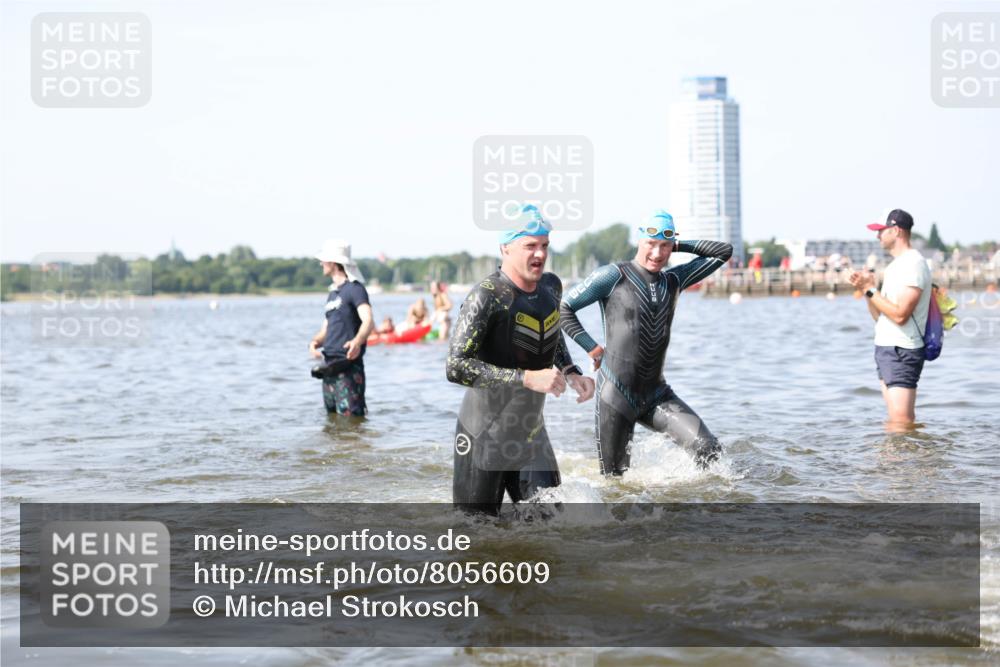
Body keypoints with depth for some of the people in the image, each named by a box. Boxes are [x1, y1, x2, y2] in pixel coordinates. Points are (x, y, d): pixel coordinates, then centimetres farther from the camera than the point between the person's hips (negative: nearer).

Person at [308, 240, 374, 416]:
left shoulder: (354, 288, -7)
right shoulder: (332, 293, 20)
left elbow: (368, 321, -22)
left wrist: (358, 341, -42)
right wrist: (315, 342, 1)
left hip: (348, 364, -9)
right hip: (330, 365, 9)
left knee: (351, 415, -15)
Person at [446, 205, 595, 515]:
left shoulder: (551, 286, 2)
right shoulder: (486, 297, -20)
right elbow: (456, 368, -27)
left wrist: (571, 373, 3)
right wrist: (527, 378, -30)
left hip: (531, 434, 6)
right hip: (484, 438, -6)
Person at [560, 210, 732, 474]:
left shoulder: (674, 280, 9)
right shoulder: (614, 276, -6)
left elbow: (723, 252, 14)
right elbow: (563, 307, -4)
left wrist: (678, 246, 9)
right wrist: (592, 348, -7)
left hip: (657, 394, 4)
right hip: (616, 395, -4)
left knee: (709, 450, -12)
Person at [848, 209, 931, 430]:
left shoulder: (913, 264, -13)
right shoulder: (895, 265, 18)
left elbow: (899, 315, -21)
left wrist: (870, 289, -14)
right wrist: (866, 289, 4)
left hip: (901, 352, -10)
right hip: (886, 348, 10)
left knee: (900, 422, -13)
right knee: (900, 421, 8)